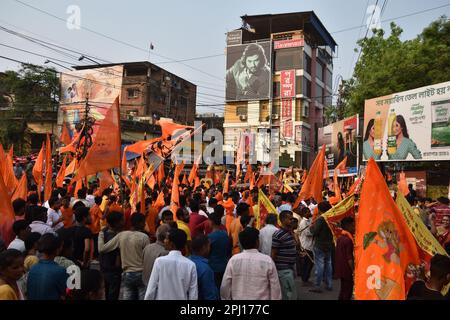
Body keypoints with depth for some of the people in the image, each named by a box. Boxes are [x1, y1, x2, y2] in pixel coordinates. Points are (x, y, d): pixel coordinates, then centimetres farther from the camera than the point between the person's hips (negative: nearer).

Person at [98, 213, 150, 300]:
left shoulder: (121, 235, 1)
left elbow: (101, 248, 4)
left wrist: (101, 233, 19)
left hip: (127, 274, 4)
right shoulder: (144, 237, -9)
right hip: (141, 274, -4)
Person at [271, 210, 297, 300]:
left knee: (285, 295, 15)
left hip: (290, 268, 9)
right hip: (284, 270, -9)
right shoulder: (278, 235, -18)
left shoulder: (289, 233, 11)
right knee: (291, 295, -7)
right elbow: (273, 254, -16)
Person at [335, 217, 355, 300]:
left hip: (340, 269, 9)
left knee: (343, 290, 17)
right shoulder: (348, 240, -19)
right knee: (348, 292, -1)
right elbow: (349, 258, -20)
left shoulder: (339, 238, 7)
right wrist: (353, 271, -15)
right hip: (347, 270, -9)